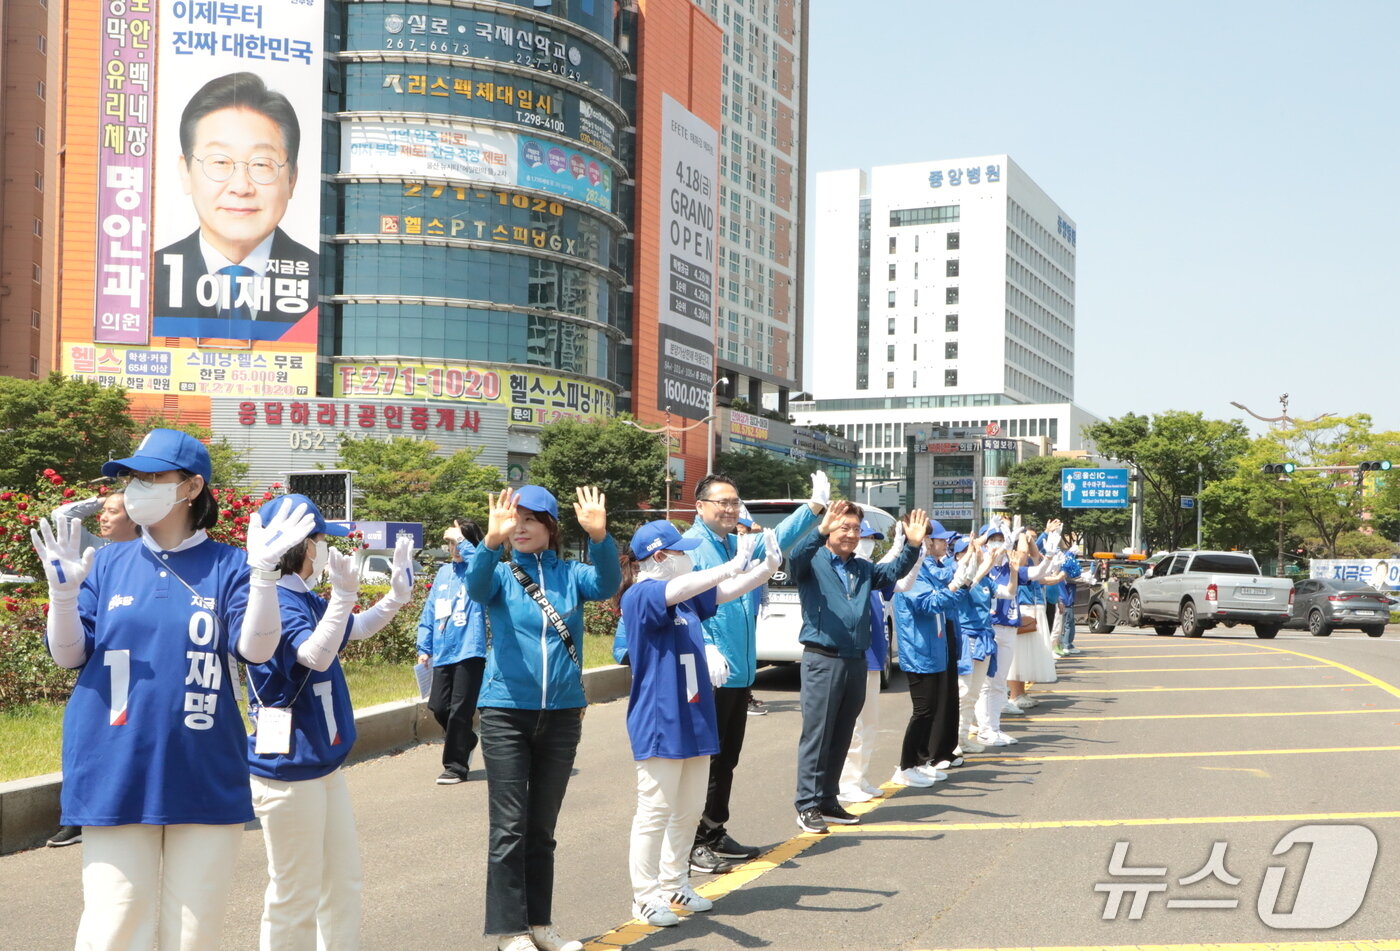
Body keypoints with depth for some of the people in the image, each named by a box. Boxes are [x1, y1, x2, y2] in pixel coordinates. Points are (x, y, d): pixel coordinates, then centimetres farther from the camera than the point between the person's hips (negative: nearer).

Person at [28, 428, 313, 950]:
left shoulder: (228, 566, 1)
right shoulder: (108, 563, 8)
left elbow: (256, 649, -11)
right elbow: (70, 654, 5)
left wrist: (263, 571, -24)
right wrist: (63, 590, -12)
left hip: (205, 778, -1)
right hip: (116, 775, 1)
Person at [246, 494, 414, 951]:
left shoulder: (307, 600, 10)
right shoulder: (277, 602, -18)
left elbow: (359, 628, 24)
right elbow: (316, 655, -33)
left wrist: (398, 589, 12)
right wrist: (343, 595, -40)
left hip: (323, 761, 10)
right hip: (289, 765, -10)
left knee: (343, 879, 18)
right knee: (296, 894, 0)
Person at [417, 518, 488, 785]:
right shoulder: (444, 572, 13)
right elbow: (430, 611, 15)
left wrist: (462, 542, -26)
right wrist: (424, 647, 11)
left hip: (469, 652, -6)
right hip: (442, 653, 6)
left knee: (460, 711, -1)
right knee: (438, 707, 9)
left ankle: (456, 765, 11)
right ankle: (465, 742, 35)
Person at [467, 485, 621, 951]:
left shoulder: (571, 574, 3)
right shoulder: (501, 573, 0)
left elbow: (606, 585, -18)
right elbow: (476, 586, -22)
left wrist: (599, 536, -37)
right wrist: (491, 541, -42)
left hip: (562, 714, 2)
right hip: (506, 713, -2)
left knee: (543, 827, 13)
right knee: (509, 827, -1)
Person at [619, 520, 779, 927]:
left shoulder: (687, 596, 13)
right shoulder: (640, 596, -14)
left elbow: (728, 590, 17)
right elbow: (674, 591, -33)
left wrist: (768, 566, -1)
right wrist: (732, 565, -36)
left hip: (694, 719, 9)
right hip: (659, 723, -9)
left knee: (689, 809, 14)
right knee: (655, 811, -3)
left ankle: (674, 887, 26)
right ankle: (645, 897, 7)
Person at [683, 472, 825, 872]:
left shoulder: (740, 546, 16)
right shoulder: (692, 547, -11)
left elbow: (778, 540, 22)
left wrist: (814, 506, 10)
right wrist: (706, 648, -33)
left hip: (739, 674, 9)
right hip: (710, 676, -9)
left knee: (726, 761, 16)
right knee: (704, 760, -4)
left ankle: (715, 835, 26)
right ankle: (693, 844, 3)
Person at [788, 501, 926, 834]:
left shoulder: (863, 569, 17)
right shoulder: (813, 562, -2)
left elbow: (895, 571, 9)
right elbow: (796, 557, -23)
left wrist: (912, 545, -9)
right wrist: (821, 531, -40)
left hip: (856, 661, 6)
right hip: (822, 659, -6)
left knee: (841, 737, 12)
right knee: (816, 735, -4)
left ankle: (828, 800, 21)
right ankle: (807, 805, 2)